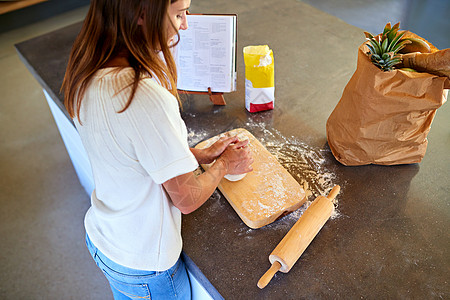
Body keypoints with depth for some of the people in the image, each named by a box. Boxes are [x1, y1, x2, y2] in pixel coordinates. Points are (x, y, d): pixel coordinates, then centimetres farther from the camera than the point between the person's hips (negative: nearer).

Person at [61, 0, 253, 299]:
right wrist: (224, 165, -7)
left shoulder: (88, 77, -10)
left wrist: (201, 154, 3)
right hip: (144, 266, -7)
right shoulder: (146, 97, -38)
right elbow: (187, 200, -26)